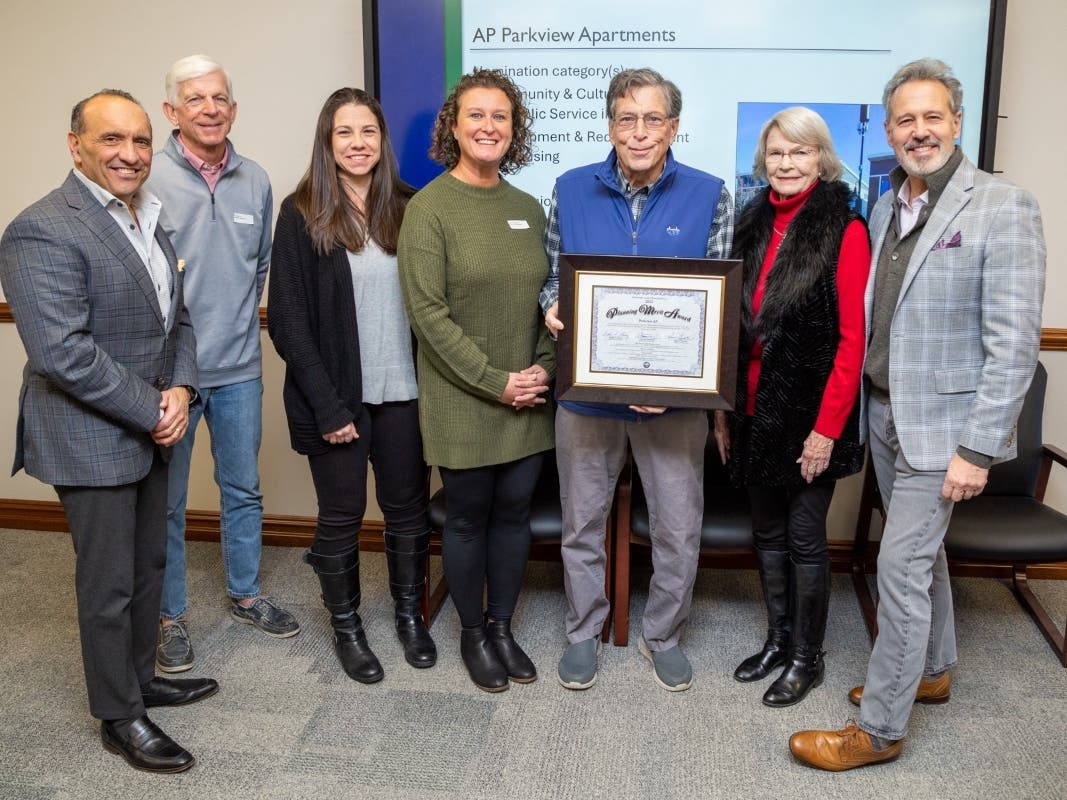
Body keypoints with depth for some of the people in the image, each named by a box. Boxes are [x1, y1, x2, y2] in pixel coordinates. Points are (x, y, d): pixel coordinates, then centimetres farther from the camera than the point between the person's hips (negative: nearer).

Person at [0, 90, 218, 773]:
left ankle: (141, 677, 39)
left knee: (149, 564, 20)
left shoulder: (147, 219, 9)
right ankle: (120, 717, 24)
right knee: (109, 585, 6)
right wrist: (154, 412, -19)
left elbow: (177, 316, 11)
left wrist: (179, 390, -6)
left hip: (151, 430, 8)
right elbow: (64, 354, -26)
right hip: (92, 442, -8)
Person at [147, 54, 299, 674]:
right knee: (166, 500, 9)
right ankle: (171, 615, 25)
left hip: (239, 367, 4)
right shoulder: (148, 178, -10)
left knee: (244, 489, 16)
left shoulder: (255, 181, 4)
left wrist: (242, 316, 10)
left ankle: (245, 594, 34)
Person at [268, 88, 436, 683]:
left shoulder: (407, 207, 4)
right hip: (337, 395, -2)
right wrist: (327, 406, -12)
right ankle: (346, 626, 30)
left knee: (408, 507, 13)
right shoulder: (302, 213, -5)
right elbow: (287, 319, -7)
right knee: (342, 515, 10)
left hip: (404, 390, 3)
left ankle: (410, 613, 34)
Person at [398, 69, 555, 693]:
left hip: (528, 398, 5)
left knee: (514, 511, 13)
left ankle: (502, 625, 32)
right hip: (463, 400, -4)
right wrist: (497, 380, -15)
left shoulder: (528, 209, 8)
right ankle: (473, 634, 29)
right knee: (469, 516, 9)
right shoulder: (429, 208, -9)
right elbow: (428, 311, -15)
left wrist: (544, 367, -4)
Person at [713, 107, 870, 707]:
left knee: (806, 537, 6)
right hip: (757, 410, 6)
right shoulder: (754, 224, 8)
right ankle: (779, 639, 34)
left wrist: (827, 427, -16)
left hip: (809, 414, -5)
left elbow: (853, 338, -13)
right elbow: (734, 324, 10)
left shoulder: (844, 229, -10)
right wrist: (725, 408, 8)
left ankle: (808, 658, 25)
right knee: (768, 532, 16)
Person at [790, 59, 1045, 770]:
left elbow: (1015, 344, -17)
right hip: (886, 412, 7)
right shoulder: (886, 207, 7)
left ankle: (879, 729, 10)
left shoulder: (1004, 209, -14)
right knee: (922, 549, 21)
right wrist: (861, 400, 6)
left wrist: (978, 449, -19)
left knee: (901, 565, -4)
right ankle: (931, 671, 40)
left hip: (942, 424, -7)